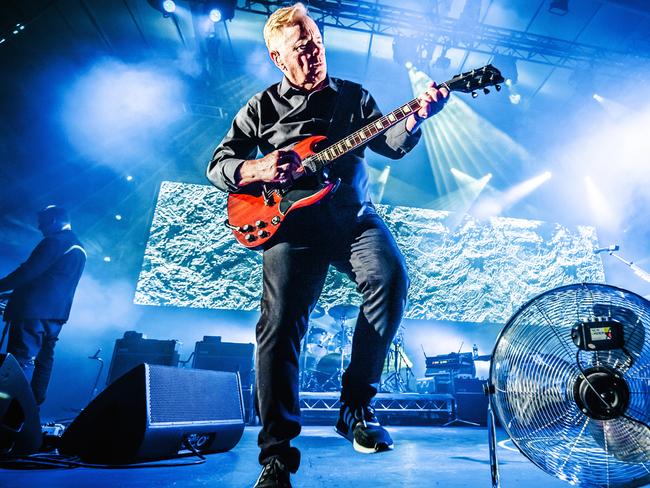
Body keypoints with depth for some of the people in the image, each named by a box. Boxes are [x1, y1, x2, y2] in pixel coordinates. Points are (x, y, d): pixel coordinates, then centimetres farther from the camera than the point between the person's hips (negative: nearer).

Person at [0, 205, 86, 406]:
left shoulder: (54, 241, -10)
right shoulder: (79, 249, 17)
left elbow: (28, 271, -16)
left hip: (33, 309, -9)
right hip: (56, 314, 9)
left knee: (21, 361, -5)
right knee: (43, 361, 13)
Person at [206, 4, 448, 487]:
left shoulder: (354, 96, 20)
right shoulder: (262, 107, 15)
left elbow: (392, 143, 9)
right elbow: (217, 165, 11)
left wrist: (415, 117, -12)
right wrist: (255, 169, -10)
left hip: (353, 215, 2)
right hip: (292, 220, -1)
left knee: (391, 276, -27)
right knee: (281, 322, -18)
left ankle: (356, 406, -9)